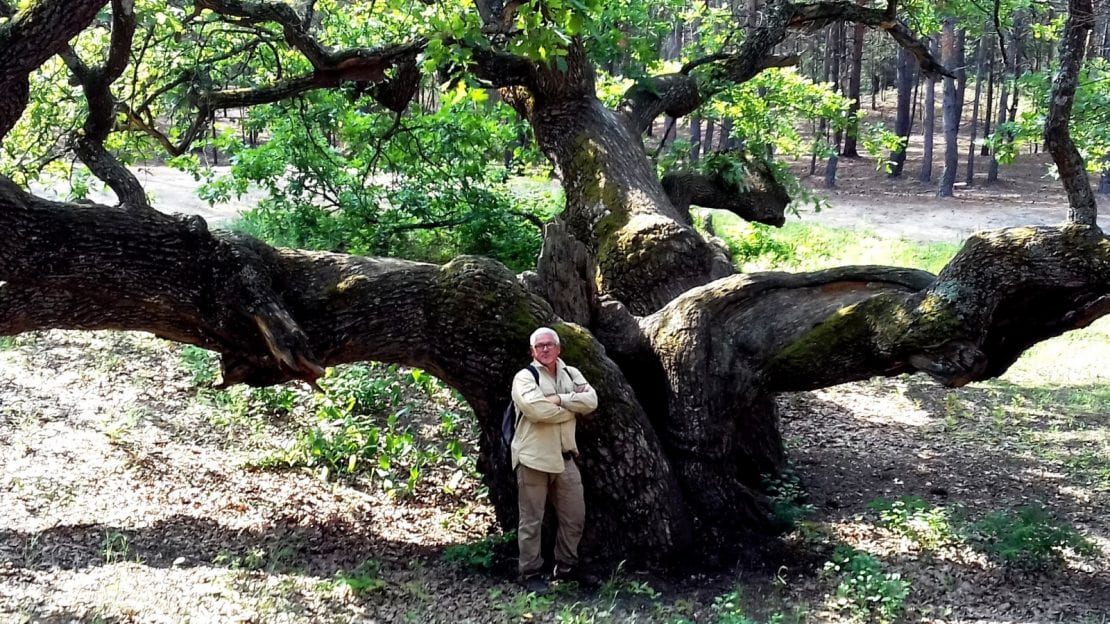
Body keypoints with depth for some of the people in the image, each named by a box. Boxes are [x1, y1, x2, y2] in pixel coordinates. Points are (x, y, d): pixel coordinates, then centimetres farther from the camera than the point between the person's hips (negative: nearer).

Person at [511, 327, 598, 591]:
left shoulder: (571, 374, 11)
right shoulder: (525, 377, -8)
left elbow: (591, 400, -5)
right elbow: (537, 409, -24)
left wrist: (559, 399, -16)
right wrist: (573, 407, -10)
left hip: (565, 458, 6)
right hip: (534, 459, -6)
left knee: (574, 516, 12)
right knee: (532, 520, 1)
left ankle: (565, 566, 27)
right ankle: (531, 574, 11)